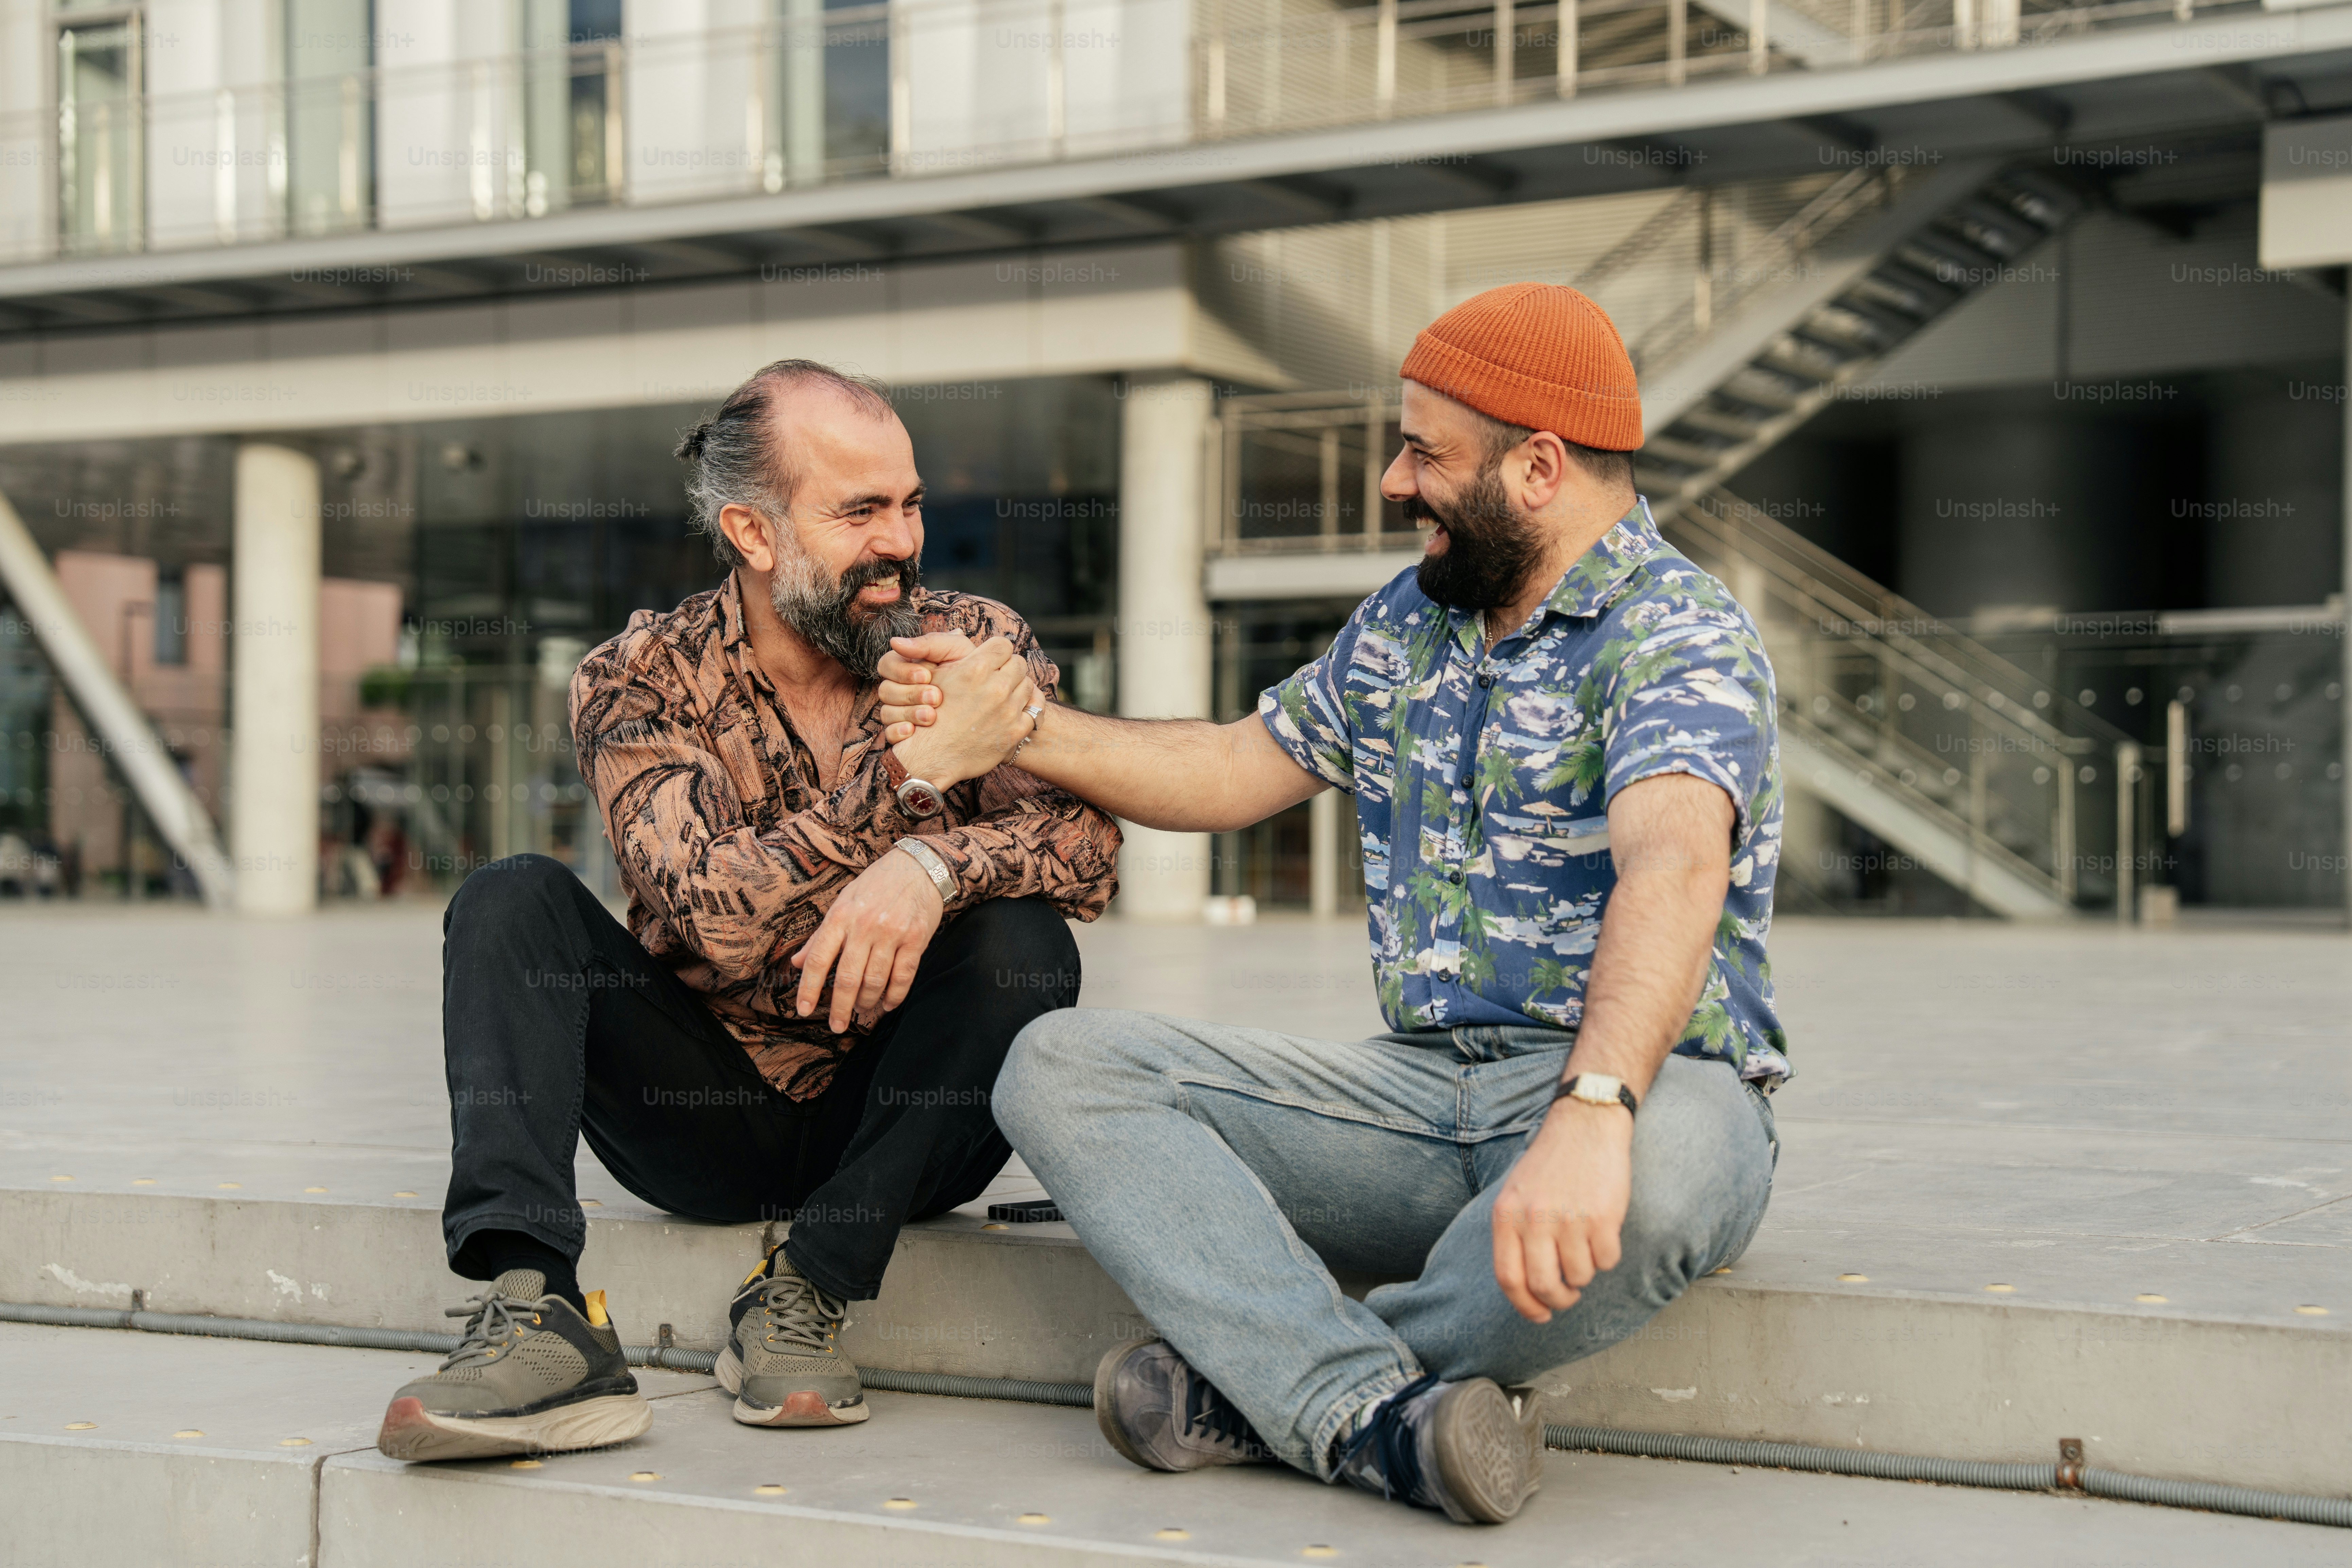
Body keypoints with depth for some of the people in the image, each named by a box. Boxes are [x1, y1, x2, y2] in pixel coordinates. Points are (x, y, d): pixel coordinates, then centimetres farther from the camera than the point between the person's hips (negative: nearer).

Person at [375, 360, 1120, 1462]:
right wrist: (915, 771, -30)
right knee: (514, 902, -17)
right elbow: (711, 917, -23)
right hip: (708, 1116, 0)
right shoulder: (640, 681, -7)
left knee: (1025, 942, -26)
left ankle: (808, 1295, -21)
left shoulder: (976, 647, -3)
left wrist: (933, 865, -37)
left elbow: (1089, 842, -18)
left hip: (896, 1122, 0)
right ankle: (535, 1316, -33)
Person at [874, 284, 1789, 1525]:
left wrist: (1591, 1115, -46)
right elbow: (1233, 773, 27)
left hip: (1644, 1087, -6)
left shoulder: (1678, 638, -10)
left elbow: (1675, 867, -29)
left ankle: (1266, 1386, -18)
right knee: (1060, 1069, -11)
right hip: (1425, 1089, 6)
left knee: (1660, 1178, -43)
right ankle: (1381, 1416, -30)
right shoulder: (1403, 625, 16)